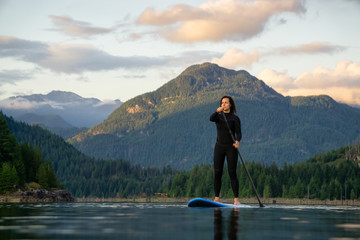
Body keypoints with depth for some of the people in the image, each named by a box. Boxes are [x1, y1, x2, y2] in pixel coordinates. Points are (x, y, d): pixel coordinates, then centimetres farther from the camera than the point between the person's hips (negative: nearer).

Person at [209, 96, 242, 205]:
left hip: (231, 148, -3)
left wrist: (237, 141, -32)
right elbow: (211, 119, -17)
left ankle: (236, 199, -3)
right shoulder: (218, 116, 7)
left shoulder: (235, 118, 0)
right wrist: (217, 111, -37)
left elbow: (238, 133, -10)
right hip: (219, 147, 3)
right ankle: (217, 198, 7)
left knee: (232, 173, -7)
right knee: (217, 173, -1)